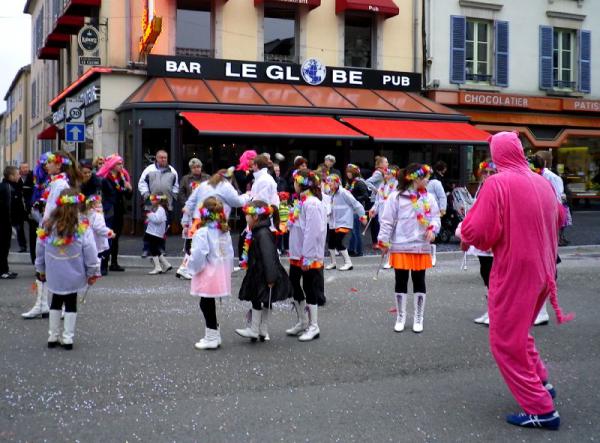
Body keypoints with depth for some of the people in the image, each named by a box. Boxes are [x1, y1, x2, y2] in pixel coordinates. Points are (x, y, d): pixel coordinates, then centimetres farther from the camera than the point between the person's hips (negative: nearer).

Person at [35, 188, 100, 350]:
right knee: (71, 304, 11)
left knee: (56, 302, 19)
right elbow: (90, 253, -13)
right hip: (73, 275, -2)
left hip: (54, 275, 3)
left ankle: (53, 336, 23)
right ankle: (67, 338, 12)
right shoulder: (82, 228, -17)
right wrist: (93, 273, 0)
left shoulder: (48, 226, -7)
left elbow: (40, 250, 3)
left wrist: (41, 269, 17)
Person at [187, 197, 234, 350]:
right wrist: (227, 270, 19)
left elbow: (198, 255, -19)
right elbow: (230, 253, 10)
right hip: (222, 273, 8)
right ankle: (213, 336, 24)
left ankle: (211, 338, 6)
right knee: (209, 303, 17)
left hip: (208, 275, -8)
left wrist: (193, 268, -3)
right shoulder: (225, 232, 6)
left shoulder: (203, 232, -17)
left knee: (206, 304, 2)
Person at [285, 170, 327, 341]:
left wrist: (307, 257, -22)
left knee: (310, 290, 1)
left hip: (310, 257, -9)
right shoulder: (300, 201, 11)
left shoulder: (312, 204, -18)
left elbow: (313, 232, -23)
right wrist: (295, 252, 15)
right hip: (297, 256, 9)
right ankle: (303, 322, 30)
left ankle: (313, 327, 12)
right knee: (294, 286, 16)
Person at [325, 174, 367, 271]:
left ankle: (348, 263, 0)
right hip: (333, 223, 8)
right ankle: (333, 263, 29)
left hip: (343, 223, -8)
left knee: (339, 243, -13)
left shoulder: (343, 192, -15)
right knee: (331, 243, 13)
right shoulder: (330, 194, 7)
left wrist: (362, 216, -10)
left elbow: (355, 203, -13)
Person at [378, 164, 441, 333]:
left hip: (421, 247, 3)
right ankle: (400, 317, 22)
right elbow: (387, 220, -5)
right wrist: (383, 241, -6)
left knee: (419, 282, 9)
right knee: (401, 281, 8)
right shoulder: (396, 197, -8)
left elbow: (435, 217, 7)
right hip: (400, 247, -2)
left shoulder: (429, 198, 3)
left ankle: (418, 318, 22)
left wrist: (432, 229, -14)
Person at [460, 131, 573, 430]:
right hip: (543, 270, 7)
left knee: (506, 341, 5)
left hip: (514, 272, -7)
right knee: (519, 331, 27)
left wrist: (465, 234, -1)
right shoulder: (542, 182, 4)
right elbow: (558, 218, 22)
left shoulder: (498, 184, -17)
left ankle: (541, 409, 6)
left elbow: (477, 232, -22)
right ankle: (541, 383, 30)